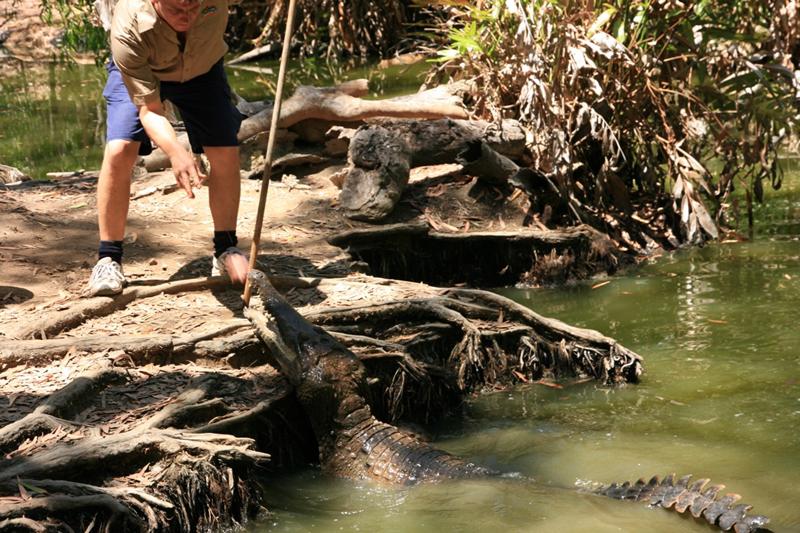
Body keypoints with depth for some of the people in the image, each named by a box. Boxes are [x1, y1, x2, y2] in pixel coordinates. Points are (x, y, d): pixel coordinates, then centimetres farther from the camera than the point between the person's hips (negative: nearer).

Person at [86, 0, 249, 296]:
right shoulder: (128, 30, -43)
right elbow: (149, 109, -38)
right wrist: (175, 151, -55)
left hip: (202, 69, 3)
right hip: (137, 72, -3)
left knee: (225, 154, -8)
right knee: (119, 152, -20)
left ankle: (226, 251, 10)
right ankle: (108, 260, -9)